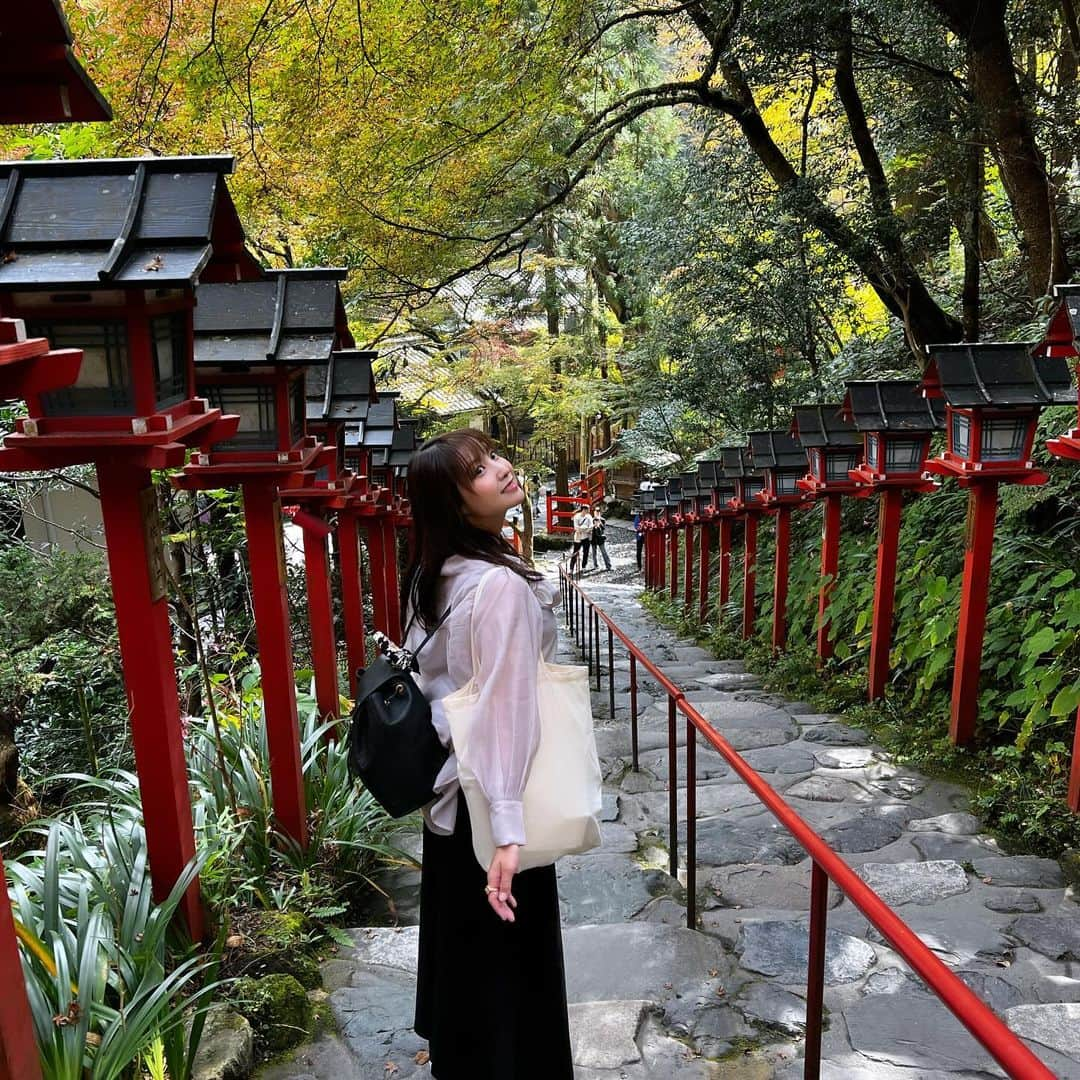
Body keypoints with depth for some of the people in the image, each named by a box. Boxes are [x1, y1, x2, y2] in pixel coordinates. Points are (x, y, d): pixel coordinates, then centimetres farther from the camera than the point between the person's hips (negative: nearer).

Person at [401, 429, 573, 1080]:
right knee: (509, 952, 12)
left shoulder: (431, 576, 1)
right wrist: (510, 829, -29)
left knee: (460, 933, 26)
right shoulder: (502, 585, -25)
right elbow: (505, 709, -29)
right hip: (488, 793, -9)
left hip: (447, 783, 9)